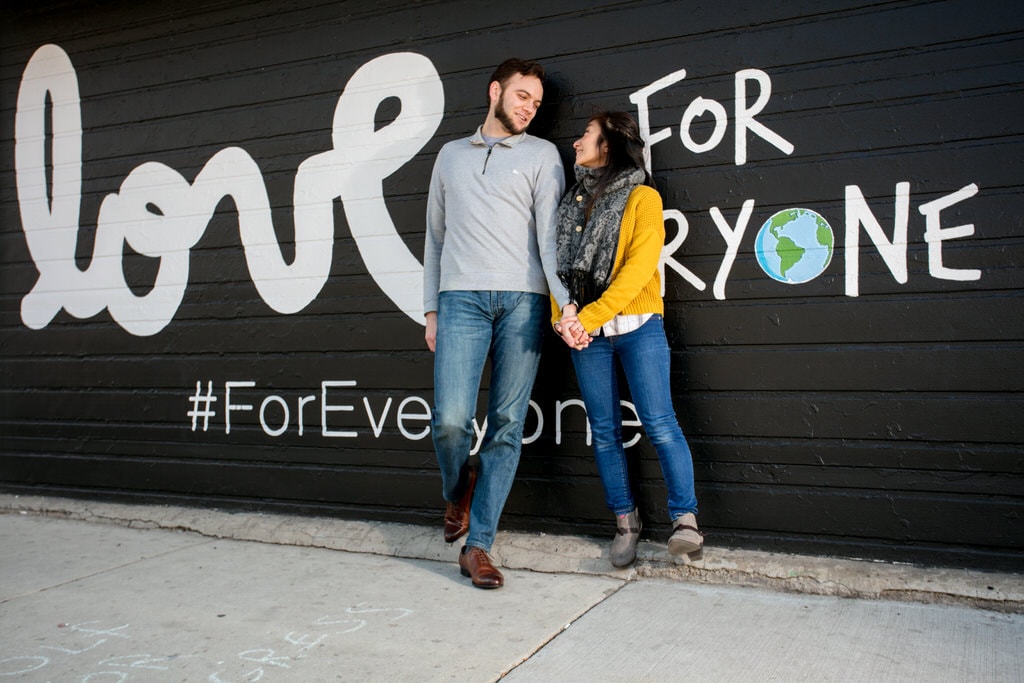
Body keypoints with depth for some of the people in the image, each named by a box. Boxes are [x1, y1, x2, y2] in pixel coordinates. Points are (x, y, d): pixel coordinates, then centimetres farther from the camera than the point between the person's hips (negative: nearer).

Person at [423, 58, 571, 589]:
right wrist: (431, 309, 14)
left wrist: (565, 302, -12)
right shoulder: (451, 156, 21)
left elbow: (550, 233, 2)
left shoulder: (541, 154, 14)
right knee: (450, 419, -12)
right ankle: (457, 491, 21)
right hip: (461, 298, 1)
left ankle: (477, 544, 7)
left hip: (523, 300, -1)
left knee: (507, 425, -3)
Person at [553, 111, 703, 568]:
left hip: (637, 325, -5)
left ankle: (685, 521, -1)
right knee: (604, 430, 6)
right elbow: (557, 264, 11)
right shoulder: (572, 201, 17)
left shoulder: (642, 196, 1)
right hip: (584, 332, 5)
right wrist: (562, 318, -7)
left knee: (659, 423, -10)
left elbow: (639, 267, -11)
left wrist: (589, 316, -18)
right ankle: (625, 522, 15)